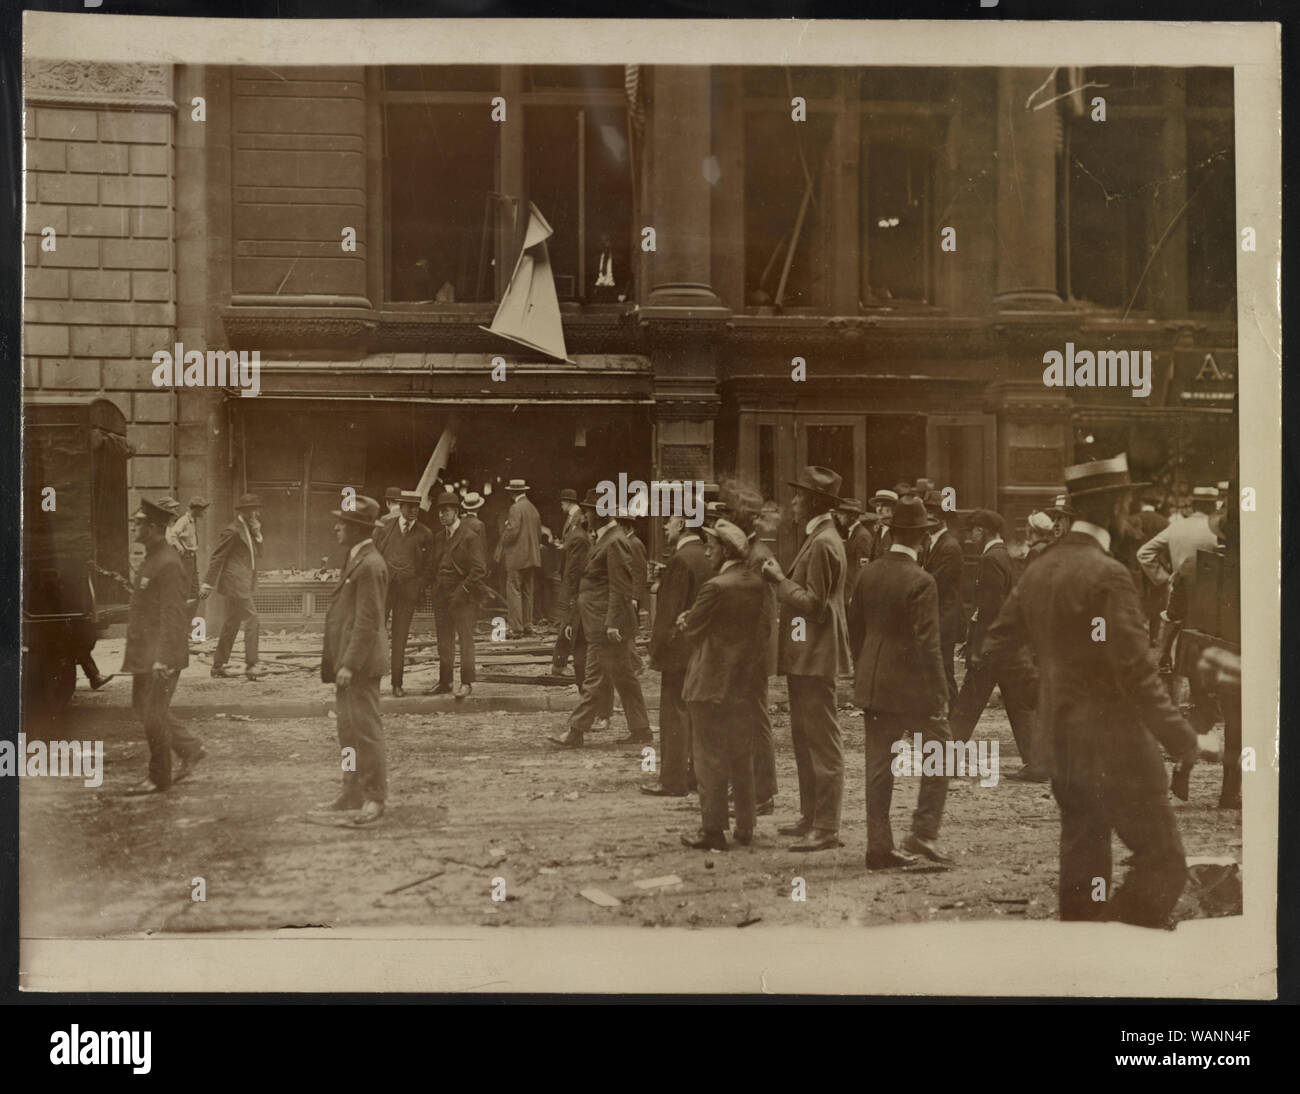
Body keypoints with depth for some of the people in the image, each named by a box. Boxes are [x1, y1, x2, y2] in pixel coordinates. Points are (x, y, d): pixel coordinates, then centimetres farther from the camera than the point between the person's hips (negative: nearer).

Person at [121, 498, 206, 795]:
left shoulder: (168, 564, -19)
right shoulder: (150, 559, 12)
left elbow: (173, 615, -22)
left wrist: (163, 658, -25)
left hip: (162, 655, -10)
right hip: (144, 653, 10)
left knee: (154, 714, -2)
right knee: (142, 706, 16)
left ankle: (159, 778, 9)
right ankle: (191, 750, 26)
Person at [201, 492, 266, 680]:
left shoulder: (248, 530, 15)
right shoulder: (232, 531, -13)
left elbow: (257, 552, 14)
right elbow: (217, 557, -14)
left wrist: (257, 534, -2)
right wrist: (208, 583, -15)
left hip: (243, 585, 10)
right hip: (235, 583, -10)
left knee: (231, 624, 12)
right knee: (251, 619, -12)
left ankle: (218, 665, 18)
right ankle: (251, 665, -13)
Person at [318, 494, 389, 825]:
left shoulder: (370, 565, -17)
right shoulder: (354, 560, 14)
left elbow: (368, 621, -20)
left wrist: (350, 664, -21)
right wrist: (338, 662, 18)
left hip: (361, 663, -10)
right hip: (347, 661, 10)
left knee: (366, 727, -5)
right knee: (347, 727, 16)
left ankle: (375, 797, 1)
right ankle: (352, 791, 25)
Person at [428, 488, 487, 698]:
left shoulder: (470, 537, -7)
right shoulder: (439, 538, 14)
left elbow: (479, 568, -12)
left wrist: (462, 591, -15)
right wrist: (434, 589, 10)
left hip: (464, 596, -7)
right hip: (442, 596, 7)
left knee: (465, 638, -5)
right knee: (444, 640, 8)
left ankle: (466, 682, -3)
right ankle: (444, 682, 13)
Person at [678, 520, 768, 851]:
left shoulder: (716, 587, -20)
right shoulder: (757, 584, 3)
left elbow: (691, 627, -12)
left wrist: (686, 621, 12)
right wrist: (693, 620, 10)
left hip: (712, 682, -7)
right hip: (745, 679, 7)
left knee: (711, 758, 0)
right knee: (742, 758, 15)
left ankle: (712, 830, 3)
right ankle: (745, 827, 20)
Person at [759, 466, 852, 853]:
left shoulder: (823, 544, -17)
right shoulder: (816, 539, 15)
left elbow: (814, 603, -21)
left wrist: (779, 580, -14)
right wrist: (781, 578, 9)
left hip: (816, 656, -11)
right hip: (804, 656, 11)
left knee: (823, 741, -7)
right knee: (804, 737, 18)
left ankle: (827, 828, -4)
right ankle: (811, 817, 27)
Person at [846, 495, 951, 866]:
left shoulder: (867, 573, 4)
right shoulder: (921, 582, -16)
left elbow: (855, 628, 11)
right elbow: (928, 644, -17)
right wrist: (939, 693, -10)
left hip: (873, 685, 6)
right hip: (911, 687, -6)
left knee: (878, 764, 9)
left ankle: (879, 846, 12)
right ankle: (923, 832, 3)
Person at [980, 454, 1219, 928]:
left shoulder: (1039, 571, 7)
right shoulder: (1107, 575, -17)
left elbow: (994, 648, 13)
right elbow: (1137, 674, -20)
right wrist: (1185, 742, -15)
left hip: (1060, 748, 8)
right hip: (1114, 750, -8)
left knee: (1081, 872, 14)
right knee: (1164, 864, -3)